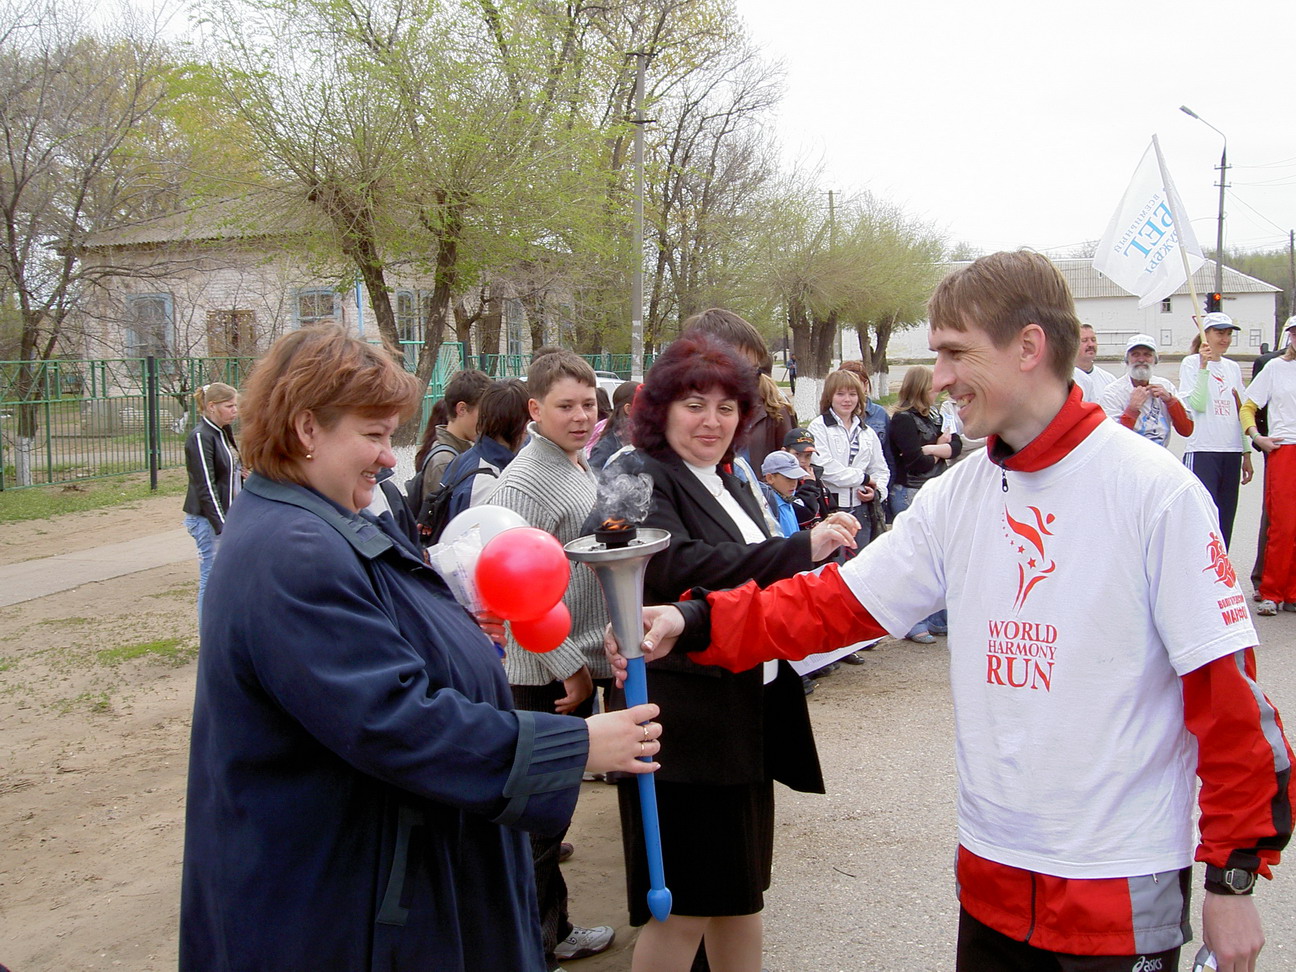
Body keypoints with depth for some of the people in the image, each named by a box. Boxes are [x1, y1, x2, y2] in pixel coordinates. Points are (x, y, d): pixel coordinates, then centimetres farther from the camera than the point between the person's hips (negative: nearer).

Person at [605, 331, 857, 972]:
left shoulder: (727, 484, 16)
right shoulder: (640, 477, -11)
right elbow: (682, 567, -30)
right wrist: (801, 549, -30)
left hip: (747, 716, 9)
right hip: (685, 720, -9)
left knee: (739, 888, 18)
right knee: (683, 907, -1)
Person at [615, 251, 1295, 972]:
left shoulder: (1155, 490, -14)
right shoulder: (958, 498, 1)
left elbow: (1227, 689, -12)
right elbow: (836, 602, -2)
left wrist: (1235, 873, -9)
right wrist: (691, 625, -13)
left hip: (1122, 884, -4)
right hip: (992, 866, 5)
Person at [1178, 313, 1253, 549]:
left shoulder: (1233, 368, 16)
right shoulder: (1191, 363, -1)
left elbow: (1241, 412, 19)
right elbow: (1198, 404, -13)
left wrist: (1247, 454, 15)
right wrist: (1204, 367, -19)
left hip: (1232, 452, 6)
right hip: (1201, 450, -6)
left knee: (1225, 520, 6)